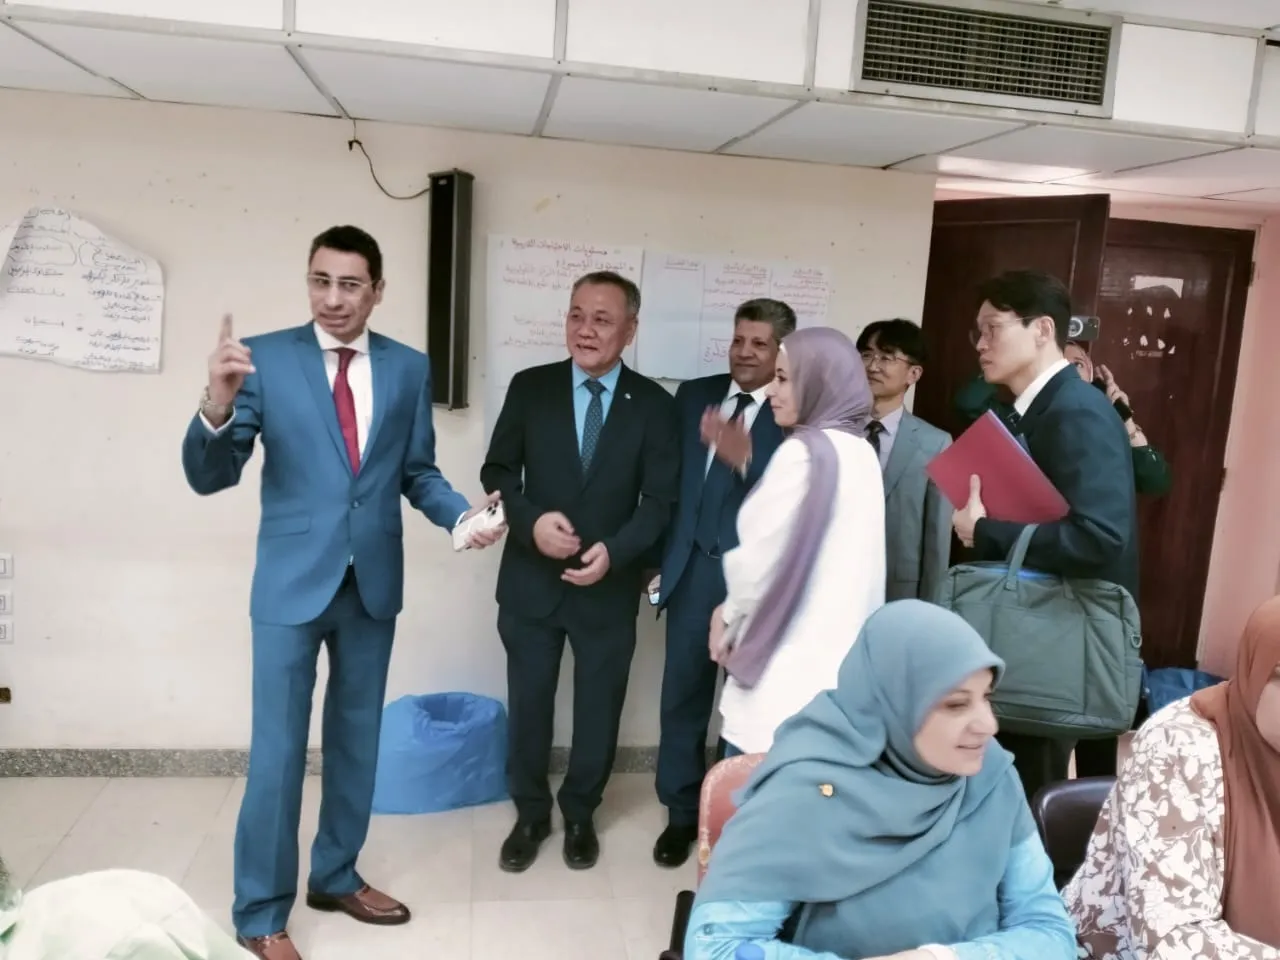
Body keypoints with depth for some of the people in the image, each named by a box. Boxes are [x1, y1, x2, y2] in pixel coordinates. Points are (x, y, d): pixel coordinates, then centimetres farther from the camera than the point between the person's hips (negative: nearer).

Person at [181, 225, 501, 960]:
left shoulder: (409, 368, 1)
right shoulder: (266, 357, -7)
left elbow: (418, 472, 6)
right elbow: (211, 477, -13)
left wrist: (462, 514, -13)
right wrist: (217, 409, -33)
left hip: (373, 582, 4)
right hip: (292, 581, -3)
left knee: (357, 738, 17)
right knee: (279, 749, 3)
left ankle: (337, 876, 37)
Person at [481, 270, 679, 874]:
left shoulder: (654, 405, -5)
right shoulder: (529, 388, -3)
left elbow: (660, 501, -6)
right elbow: (498, 472, 0)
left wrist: (614, 551, -21)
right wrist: (531, 521, -18)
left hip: (610, 587, 0)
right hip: (530, 582, 1)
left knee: (599, 710, 15)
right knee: (529, 706, 13)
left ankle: (579, 814, 38)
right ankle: (530, 813, 36)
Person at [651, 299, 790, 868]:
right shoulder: (693, 395, 8)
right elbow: (668, 479, 9)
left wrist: (744, 458, -32)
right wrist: (658, 556, 5)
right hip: (692, 568, 3)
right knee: (682, 697, 11)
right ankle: (682, 813, 29)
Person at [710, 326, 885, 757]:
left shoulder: (805, 451, -15)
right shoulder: (861, 451, 11)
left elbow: (766, 557, -14)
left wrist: (728, 615, 4)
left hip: (789, 670, -9)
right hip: (838, 659, 9)